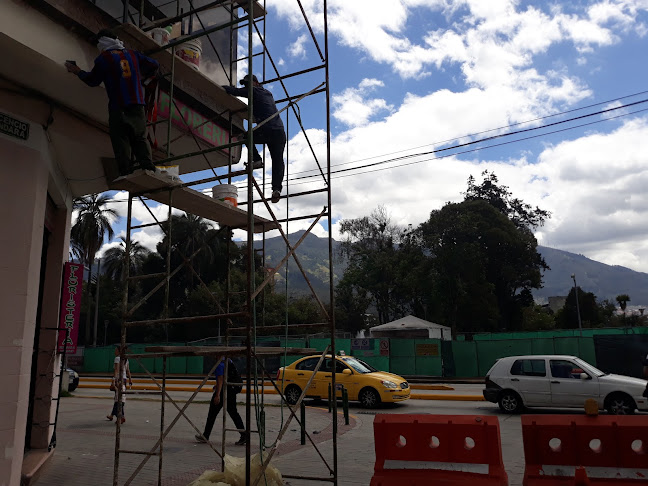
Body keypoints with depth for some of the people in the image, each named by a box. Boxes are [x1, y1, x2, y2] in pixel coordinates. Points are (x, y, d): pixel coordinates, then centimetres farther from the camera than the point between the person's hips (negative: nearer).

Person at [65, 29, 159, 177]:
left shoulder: (104, 58, 1)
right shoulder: (133, 54, 13)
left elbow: (93, 80, 8)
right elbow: (154, 65, 21)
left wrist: (78, 71, 23)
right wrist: (143, 77, 34)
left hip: (118, 107, -4)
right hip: (137, 104, 4)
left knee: (121, 139, -2)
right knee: (140, 138, 7)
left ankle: (127, 171, -10)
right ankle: (148, 167, -7)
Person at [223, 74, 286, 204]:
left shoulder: (254, 91, 6)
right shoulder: (268, 93, 28)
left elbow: (235, 91, -3)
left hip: (266, 131, -6)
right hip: (279, 132, 6)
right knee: (278, 161, 7)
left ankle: (256, 159, 6)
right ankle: (277, 188, -7)